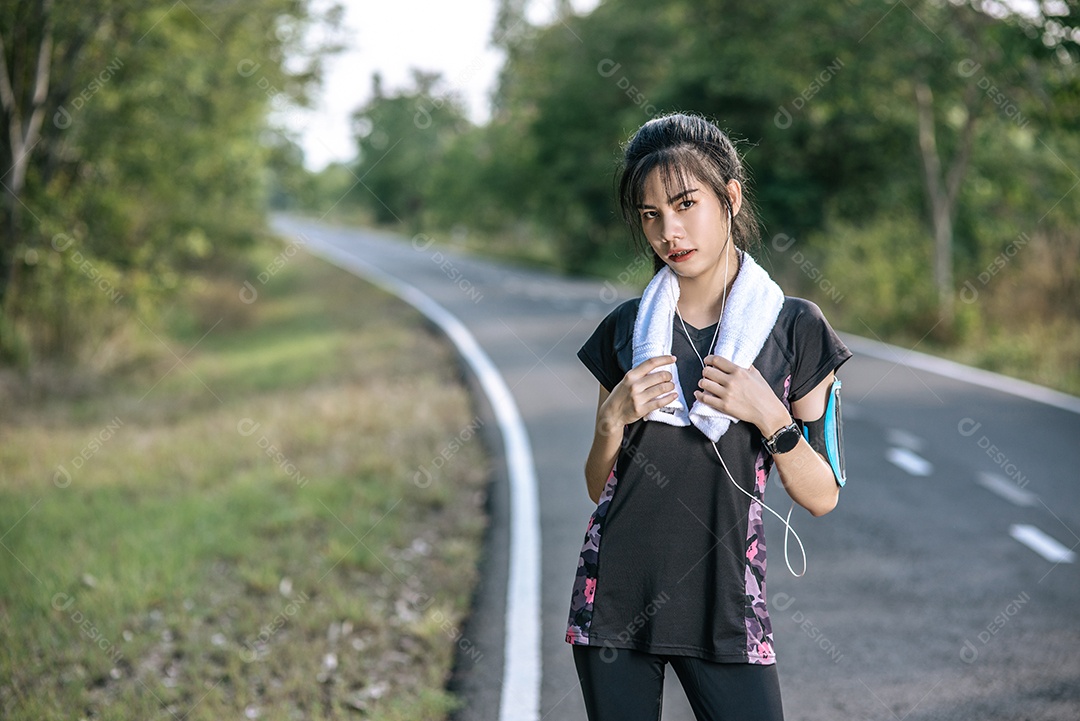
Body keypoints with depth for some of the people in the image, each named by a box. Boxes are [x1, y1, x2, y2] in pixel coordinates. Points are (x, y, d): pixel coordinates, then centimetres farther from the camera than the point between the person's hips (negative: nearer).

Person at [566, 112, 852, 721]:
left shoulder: (795, 327, 0)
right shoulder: (626, 330, 7)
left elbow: (822, 496, 0)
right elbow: (597, 487, 13)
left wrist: (768, 415, -14)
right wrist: (614, 419, -5)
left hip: (726, 603, -2)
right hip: (615, 596, 2)